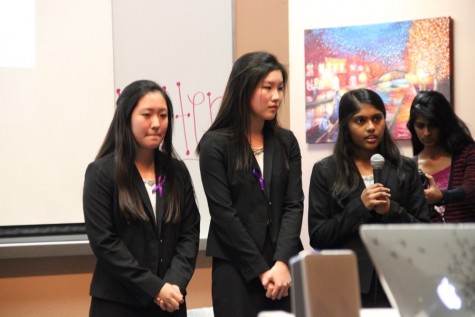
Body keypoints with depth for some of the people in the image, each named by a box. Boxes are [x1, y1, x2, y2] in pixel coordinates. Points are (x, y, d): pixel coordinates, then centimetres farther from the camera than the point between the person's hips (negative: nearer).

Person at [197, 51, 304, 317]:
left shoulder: (286, 142, 10)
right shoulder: (215, 144, -2)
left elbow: (294, 204, 2)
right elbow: (223, 213, -8)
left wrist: (282, 263, -12)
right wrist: (260, 269, -11)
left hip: (284, 266, 4)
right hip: (237, 269, -3)